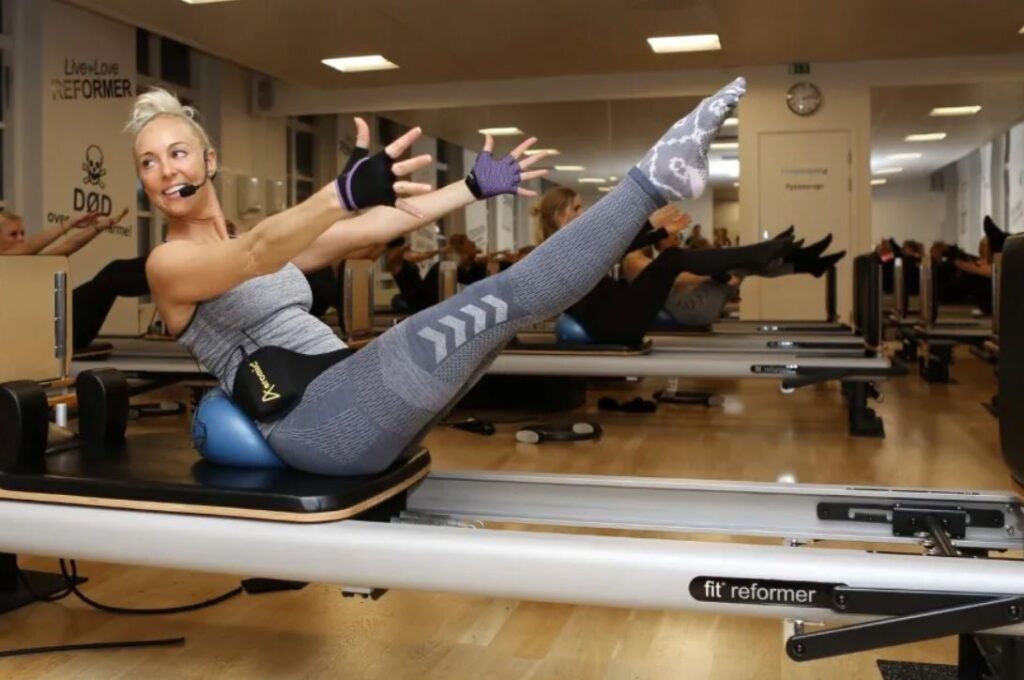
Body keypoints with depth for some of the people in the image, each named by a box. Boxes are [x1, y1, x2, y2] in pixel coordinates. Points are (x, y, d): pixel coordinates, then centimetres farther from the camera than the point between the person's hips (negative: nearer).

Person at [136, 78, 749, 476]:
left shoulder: (258, 248, 22)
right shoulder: (169, 264, 0)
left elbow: (374, 230, 18)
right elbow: (256, 254, -23)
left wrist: (474, 187, 15)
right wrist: (347, 191, -43)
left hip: (351, 404, 7)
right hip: (312, 422, -7)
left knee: (506, 295, -9)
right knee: (501, 302, -19)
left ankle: (651, 179, -6)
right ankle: (653, 179, -15)